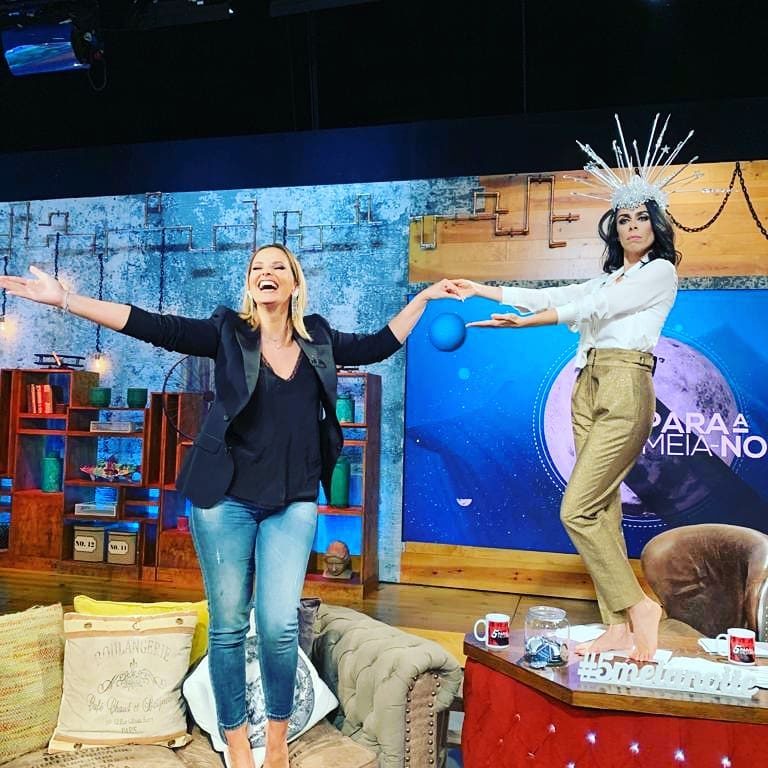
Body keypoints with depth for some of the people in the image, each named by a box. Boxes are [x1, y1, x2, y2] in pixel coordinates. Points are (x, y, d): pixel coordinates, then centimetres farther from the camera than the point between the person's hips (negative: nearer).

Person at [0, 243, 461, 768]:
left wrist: (425, 297, 22)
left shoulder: (318, 339, 9)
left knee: (280, 624, -6)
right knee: (228, 625, 4)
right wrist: (65, 299, -12)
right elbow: (156, 327, -6)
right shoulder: (228, 332, 1)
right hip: (226, 497, -1)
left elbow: (379, 345, 19)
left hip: (293, 504, 1)